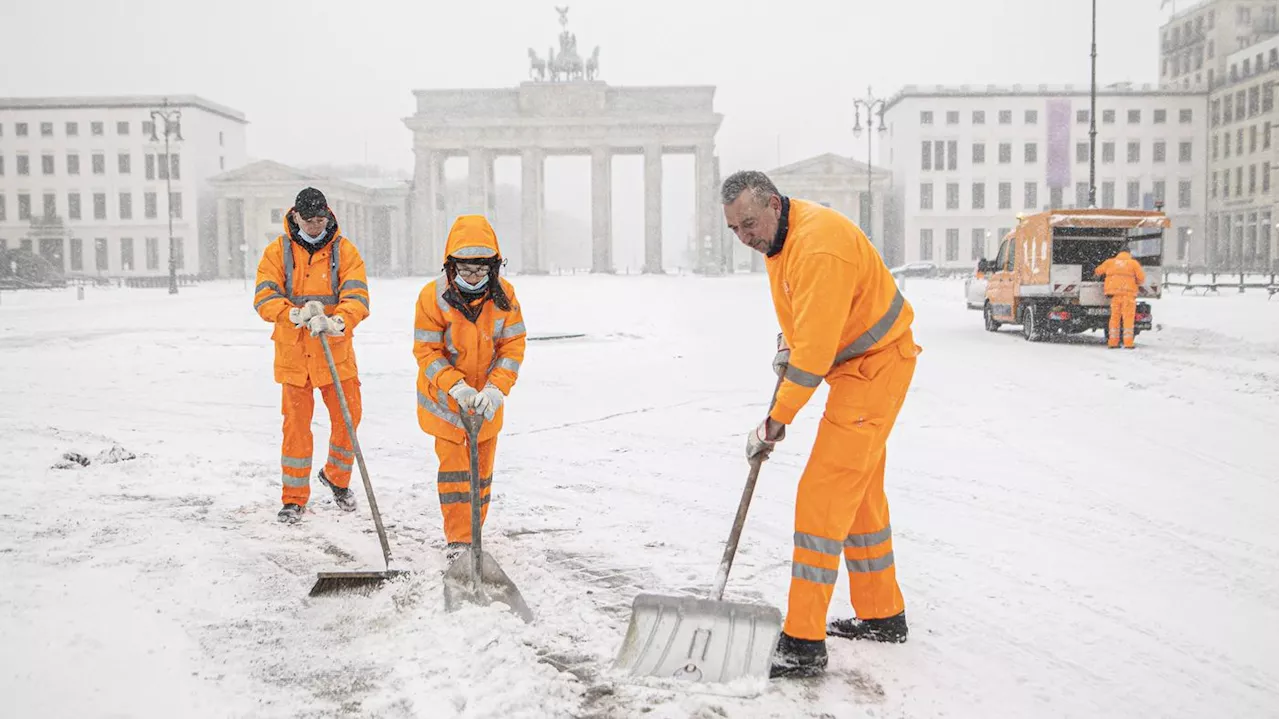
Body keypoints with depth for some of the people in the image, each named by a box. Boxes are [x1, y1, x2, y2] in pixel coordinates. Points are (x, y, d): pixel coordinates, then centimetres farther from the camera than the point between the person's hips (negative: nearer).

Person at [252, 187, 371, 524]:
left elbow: (357, 297, -12)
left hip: (336, 354, 1)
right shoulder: (277, 251, 0)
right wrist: (296, 314, -29)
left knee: (348, 419, 7)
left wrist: (336, 322, -32)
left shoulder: (345, 250, -1)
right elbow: (264, 298, -10)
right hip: (294, 354, -1)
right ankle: (294, 499, 16)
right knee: (296, 426, 3)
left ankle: (336, 477, 34)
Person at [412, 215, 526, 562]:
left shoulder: (504, 295, -11)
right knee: (452, 463, -2)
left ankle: (473, 531, 29)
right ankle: (457, 539, 8)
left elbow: (513, 346, -9)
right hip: (445, 399, -3)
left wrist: (496, 389, -22)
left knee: (482, 466, 13)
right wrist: (455, 386, -29)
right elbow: (426, 351, -16)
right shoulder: (433, 296, -19)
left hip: (487, 399, 3)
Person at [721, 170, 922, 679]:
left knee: (823, 496, -13)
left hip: (875, 366, -10)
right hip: (857, 366, 10)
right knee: (860, 495, 17)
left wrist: (776, 420, -23)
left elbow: (815, 349, -29)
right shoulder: (779, 236, 4)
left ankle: (804, 643, -9)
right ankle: (882, 616, 31)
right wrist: (785, 350, 10)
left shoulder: (819, 245, -28)